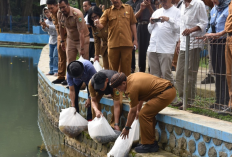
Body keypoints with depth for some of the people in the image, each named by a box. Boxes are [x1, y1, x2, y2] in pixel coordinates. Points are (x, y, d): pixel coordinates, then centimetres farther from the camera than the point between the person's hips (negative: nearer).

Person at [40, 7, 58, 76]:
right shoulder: (47, 21, 6)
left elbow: (56, 27, -27)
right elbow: (46, 30, 7)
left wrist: (47, 25, -32)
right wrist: (43, 26, -13)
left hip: (57, 40, -7)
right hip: (51, 40, 7)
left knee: (56, 55, -12)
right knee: (51, 56, 8)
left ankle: (56, 70, -9)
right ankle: (51, 70, 14)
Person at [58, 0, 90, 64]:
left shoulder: (77, 14, -28)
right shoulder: (59, 14, -10)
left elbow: (81, 32, -29)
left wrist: (82, 49, -31)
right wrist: (62, 41, 14)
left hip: (83, 39, -5)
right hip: (70, 39, 5)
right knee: (70, 63, 2)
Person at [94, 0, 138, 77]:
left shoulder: (128, 8, 8)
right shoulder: (108, 11, 6)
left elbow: (133, 24, 10)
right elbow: (101, 25, -2)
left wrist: (135, 40, 7)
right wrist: (98, 24, -27)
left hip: (127, 43, 0)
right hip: (113, 44, 0)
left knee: (126, 67, 6)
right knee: (113, 68, 8)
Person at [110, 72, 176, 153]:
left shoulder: (132, 88, -15)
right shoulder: (131, 77, 12)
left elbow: (132, 111, -5)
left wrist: (126, 128, 6)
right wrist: (138, 109, 32)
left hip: (166, 94, -11)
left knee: (144, 115, -11)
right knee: (148, 113, 17)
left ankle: (149, 145, -4)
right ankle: (152, 142, 21)